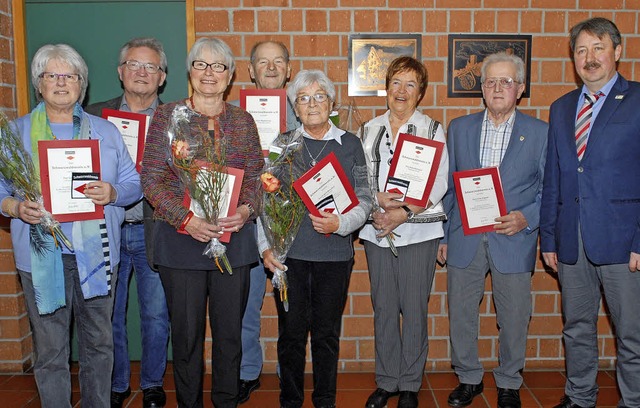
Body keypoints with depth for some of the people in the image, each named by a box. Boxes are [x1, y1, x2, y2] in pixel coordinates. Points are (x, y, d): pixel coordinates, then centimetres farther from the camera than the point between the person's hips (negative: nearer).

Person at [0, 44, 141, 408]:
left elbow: (134, 183, 7)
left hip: (97, 255, 1)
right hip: (43, 257, -1)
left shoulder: (105, 131, 9)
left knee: (99, 343, 13)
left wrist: (113, 194, -14)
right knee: (50, 351, 6)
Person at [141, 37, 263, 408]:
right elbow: (152, 178, -5)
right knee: (186, 332, 8)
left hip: (233, 237, 2)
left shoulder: (243, 121, 8)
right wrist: (186, 219, -17)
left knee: (230, 331, 11)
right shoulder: (168, 116, 1)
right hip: (181, 239, -2)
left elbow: (257, 177, 7)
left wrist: (246, 209, -13)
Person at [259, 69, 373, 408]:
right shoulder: (283, 143, 7)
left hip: (334, 253, 0)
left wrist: (340, 223, -15)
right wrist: (266, 246, -3)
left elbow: (364, 199, 3)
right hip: (288, 253, 0)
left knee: (327, 333, 9)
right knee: (291, 332, 7)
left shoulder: (350, 144, 6)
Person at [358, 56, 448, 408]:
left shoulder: (432, 129, 2)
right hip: (376, 230, 3)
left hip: (418, 230, -3)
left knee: (414, 309, 2)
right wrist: (377, 199, -13)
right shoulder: (369, 129, 12)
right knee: (383, 308, 9)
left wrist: (404, 212, -16)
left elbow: (438, 183, -5)